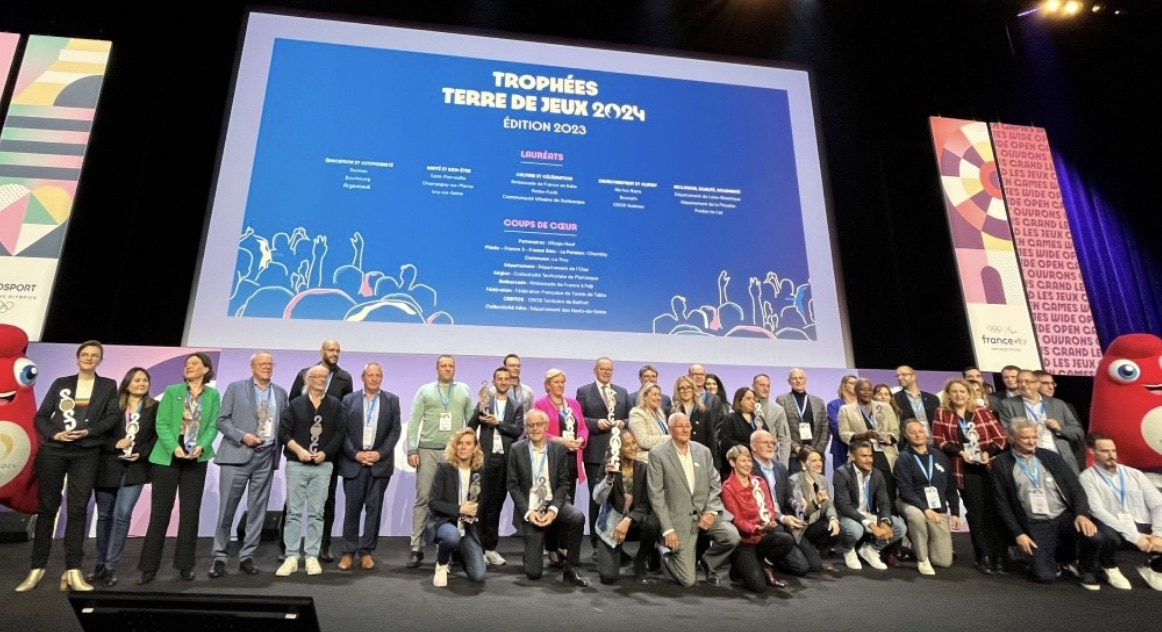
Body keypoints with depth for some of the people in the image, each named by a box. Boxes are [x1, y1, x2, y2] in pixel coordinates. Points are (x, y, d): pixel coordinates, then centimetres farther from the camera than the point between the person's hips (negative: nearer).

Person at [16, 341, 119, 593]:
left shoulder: (108, 386, 10)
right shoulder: (60, 383, 12)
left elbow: (114, 417, 0)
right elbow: (41, 416, 7)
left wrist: (89, 431, -14)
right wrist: (54, 434, -10)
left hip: (86, 454, -1)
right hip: (52, 451, 1)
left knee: (77, 509, -2)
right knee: (47, 507, 5)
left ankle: (73, 570, -1)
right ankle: (37, 568, 13)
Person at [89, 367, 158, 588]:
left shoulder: (154, 408, 3)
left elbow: (157, 436, 1)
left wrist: (142, 453, -12)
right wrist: (114, 444, -14)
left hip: (135, 469, -1)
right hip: (108, 467, 1)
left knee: (122, 515, -9)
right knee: (104, 516, 10)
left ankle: (110, 567, 0)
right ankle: (100, 563, 24)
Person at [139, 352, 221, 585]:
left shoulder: (213, 395, 3)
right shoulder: (172, 391, 0)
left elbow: (213, 426, 0)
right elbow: (161, 424, -5)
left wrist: (201, 446, -17)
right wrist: (174, 447, -18)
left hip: (197, 460, 1)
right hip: (167, 458, -1)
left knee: (191, 512, 5)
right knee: (160, 511, 2)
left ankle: (185, 565, 14)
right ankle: (149, 566, 12)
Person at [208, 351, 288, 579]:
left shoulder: (280, 393, 12)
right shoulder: (235, 388, 4)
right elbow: (222, 420, -1)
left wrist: (278, 446, -1)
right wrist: (242, 436, -14)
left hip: (266, 457, 3)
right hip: (237, 455, -3)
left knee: (257, 510, 6)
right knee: (227, 508, 0)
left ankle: (247, 557, 15)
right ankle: (219, 557, 13)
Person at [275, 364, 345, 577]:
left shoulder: (335, 406, 8)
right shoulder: (295, 404, 7)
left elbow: (339, 435, 2)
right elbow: (283, 432, 1)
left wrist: (325, 452, -11)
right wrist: (299, 450, -12)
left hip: (323, 465, 0)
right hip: (296, 464, 0)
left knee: (316, 512, 2)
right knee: (294, 511, 1)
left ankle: (312, 557, 8)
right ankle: (291, 557, 6)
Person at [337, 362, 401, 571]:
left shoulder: (392, 400, 5)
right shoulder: (349, 400, 6)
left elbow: (395, 431, 1)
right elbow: (342, 432, 1)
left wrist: (380, 453, -10)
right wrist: (355, 454, -10)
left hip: (380, 462, 0)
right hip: (353, 461, 0)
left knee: (374, 508, 3)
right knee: (352, 508, 4)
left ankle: (367, 552, 12)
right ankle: (349, 552, 15)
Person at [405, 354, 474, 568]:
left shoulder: (464, 390, 10)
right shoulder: (425, 390, 7)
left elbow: (471, 420, 10)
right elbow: (414, 422, 2)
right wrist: (412, 450, -7)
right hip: (428, 450, -1)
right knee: (423, 499, 1)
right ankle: (416, 548, 7)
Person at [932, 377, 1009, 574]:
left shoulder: (983, 411, 7)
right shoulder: (942, 414, 4)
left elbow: (1001, 437, 3)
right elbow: (939, 441, 0)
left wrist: (989, 451, -13)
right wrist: (960, 451, -14)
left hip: (990, 467, 1)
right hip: (965, 470, -1)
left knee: (995, 511, -1)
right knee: (976, 513, -2)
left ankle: (1000, 556, 7)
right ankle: (983, 557, 5)